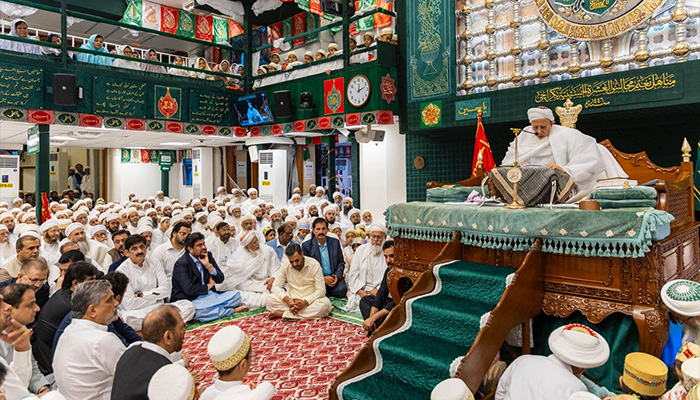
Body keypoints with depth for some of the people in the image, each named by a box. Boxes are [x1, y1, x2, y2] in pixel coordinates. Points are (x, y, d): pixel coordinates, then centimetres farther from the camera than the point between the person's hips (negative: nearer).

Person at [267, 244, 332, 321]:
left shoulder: (314, 264, -13)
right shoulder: (285, 265, -6)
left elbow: (321, 290, -14)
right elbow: (276, 286, -6)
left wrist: (305, 302, -30)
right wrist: (287, 299, -25)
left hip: (310, 299, -1)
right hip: (291, 298, 2)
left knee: (325, 304, -34)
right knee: (270, 299, -23)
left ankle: (282, 313, -27)